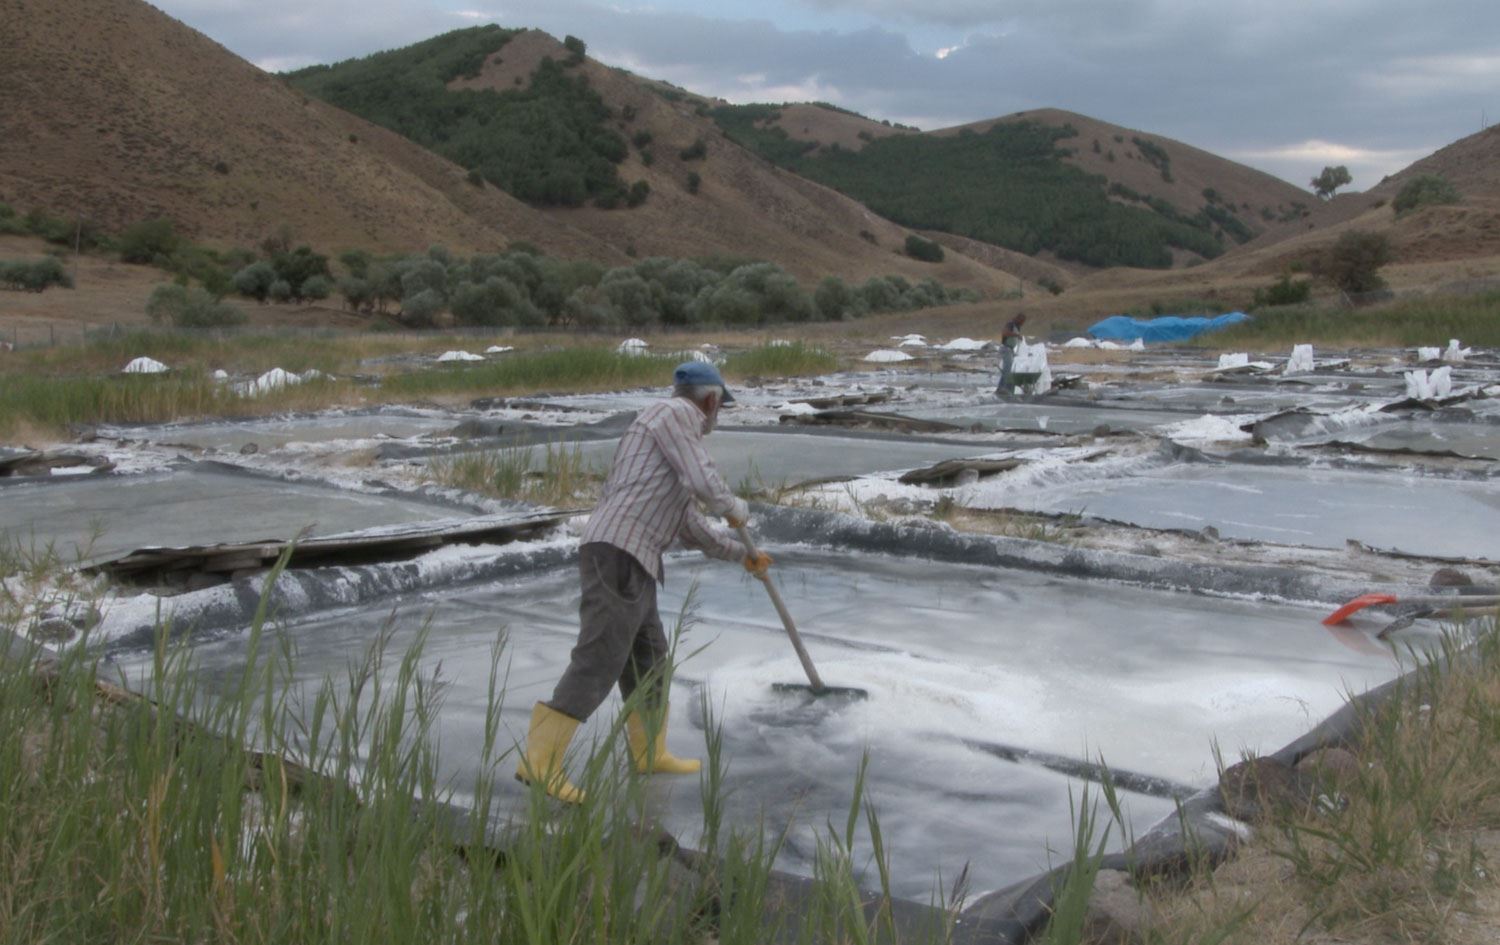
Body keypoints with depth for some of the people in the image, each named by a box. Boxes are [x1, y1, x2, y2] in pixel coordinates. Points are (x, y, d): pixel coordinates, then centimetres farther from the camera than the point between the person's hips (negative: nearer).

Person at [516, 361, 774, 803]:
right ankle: (540, 761, -13)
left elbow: (689, 526, 33)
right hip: (616, 556, -10)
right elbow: (705, 485, -11)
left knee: (648, 659, 19)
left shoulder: (671, 455, 28)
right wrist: (737, 508, 10)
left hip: (629, 563, 10)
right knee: (599, 662, -13)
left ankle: (650, 753, 32)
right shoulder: (674, 412, -3)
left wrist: (741, 554, 41)